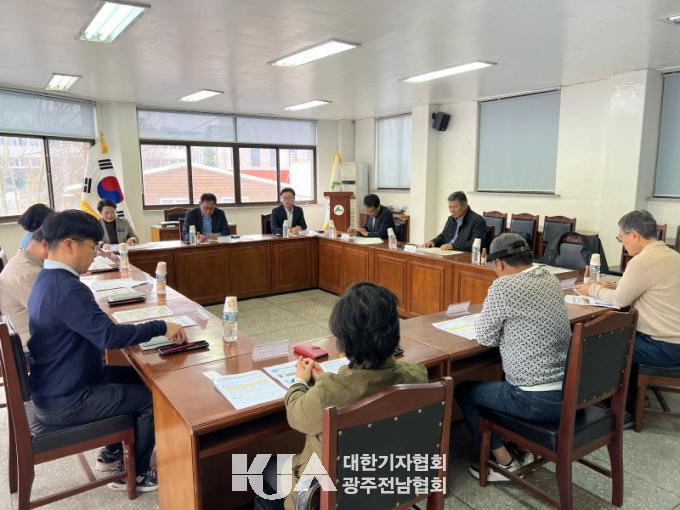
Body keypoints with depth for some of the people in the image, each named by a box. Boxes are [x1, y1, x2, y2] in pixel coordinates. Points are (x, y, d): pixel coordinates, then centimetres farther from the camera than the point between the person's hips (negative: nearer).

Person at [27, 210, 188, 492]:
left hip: (58, 387, 10)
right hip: (65, 402, -10)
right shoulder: (67, 289, -28)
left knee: (138, 376, 19)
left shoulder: (48, 279, 6)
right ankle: (135, 474, 15)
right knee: (152, 397, -3)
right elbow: (108, 336, -35)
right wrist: (160, 327, -25)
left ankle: (113, 451, 32)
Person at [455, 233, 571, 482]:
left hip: (538, 400, -8)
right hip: (570, 392, 8)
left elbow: (486, 338, -8)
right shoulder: (551, 279, 7)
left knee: (463, 390, 14)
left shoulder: (504, 286, -17)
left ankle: (504, 463, 18)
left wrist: (483, 319, 10)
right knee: (503, 380, 33)